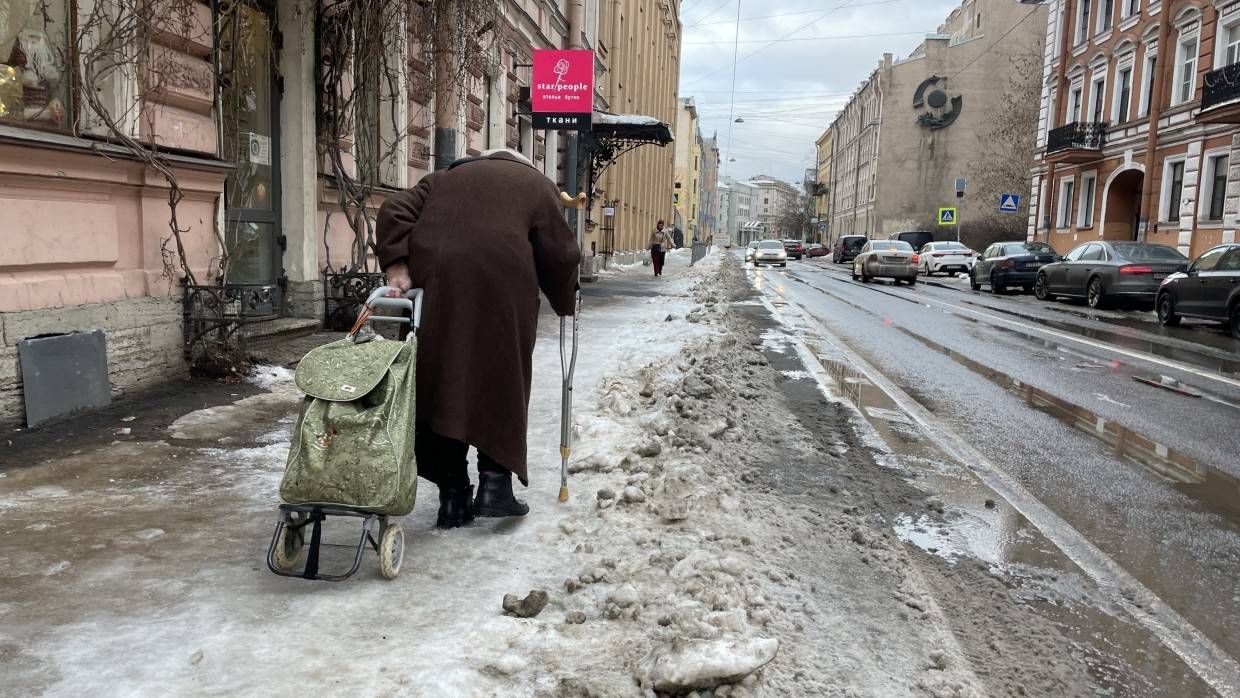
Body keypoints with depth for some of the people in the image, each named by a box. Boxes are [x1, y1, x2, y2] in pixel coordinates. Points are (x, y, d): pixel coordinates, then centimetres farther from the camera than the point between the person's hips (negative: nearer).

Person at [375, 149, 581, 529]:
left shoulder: (445, 179, 29)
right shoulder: (536, 184, 20)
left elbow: (394, 210, 14)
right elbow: (558, 252, 12)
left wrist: (397, 266, 6)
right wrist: (565, 302, 26)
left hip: (433, 286, 3)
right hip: (498, 288, -3)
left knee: (444, 387, 8)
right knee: (500, 385, 10)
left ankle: (453, 498, 11)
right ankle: (495, 485, 5)